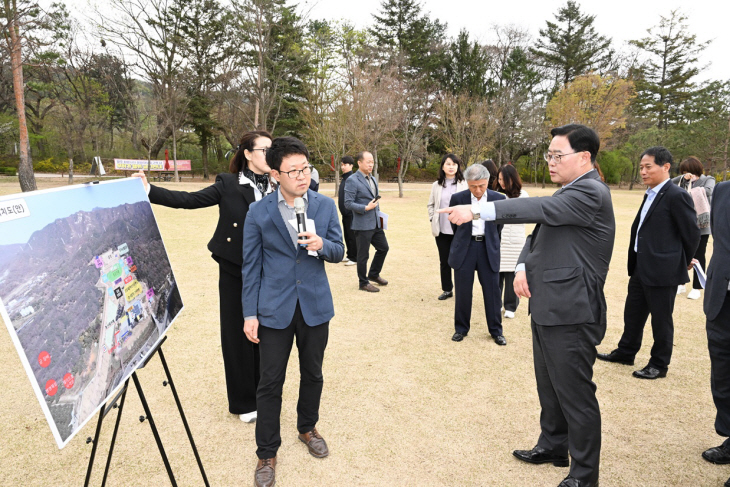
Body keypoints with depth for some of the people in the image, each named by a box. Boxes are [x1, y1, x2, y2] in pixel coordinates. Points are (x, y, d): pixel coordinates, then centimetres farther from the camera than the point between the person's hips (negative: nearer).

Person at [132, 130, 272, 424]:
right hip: (235, 270, -2)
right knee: (237, 333, 7)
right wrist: (149, 190, -13)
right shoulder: (229, 185, -3)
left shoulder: (278, 188, 3)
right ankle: (243, 402, 23)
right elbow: (188, 200, -6)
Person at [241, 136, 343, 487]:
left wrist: (322, 245, -19)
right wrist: (250, 313, -4)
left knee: (312, 374, 17)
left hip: (315, 306, 2)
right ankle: (267, 453, 24)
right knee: (270, 382, 5)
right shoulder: (259, 212, -7)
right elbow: (251, 266, -3)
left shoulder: (326, 205, -2)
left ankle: (307, 428, 43)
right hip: (274, 309, -2)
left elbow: (339, 252, 4)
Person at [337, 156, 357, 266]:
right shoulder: (344, 179, 13)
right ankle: (349, 255, 27)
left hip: (351, 213, -9)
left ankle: (354, 258, 6)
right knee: (346, 235, 16)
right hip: (345, 212, 9)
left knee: (352, 235, -2)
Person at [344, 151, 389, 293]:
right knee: (363, 255, 3)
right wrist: (366, 208, -22)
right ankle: (363, 283, 19)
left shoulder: (372, 179, 13)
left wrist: (377, 211, 17)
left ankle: (374, 274, 34)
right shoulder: (352, 180, -14)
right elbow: (348, 203, -17)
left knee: (383, 248, 16)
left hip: (376, 223, 8)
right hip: (363, 225, -8)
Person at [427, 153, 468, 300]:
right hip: (441, 230, 3)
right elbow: (430, 204, 15)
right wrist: (433, 219, 4)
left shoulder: (464, 184, -6)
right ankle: (447, 289, 25)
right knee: (444, 261, 12)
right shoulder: (437, 185, 5)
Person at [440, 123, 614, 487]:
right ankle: (553, 446, 41)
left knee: (575, 394, 2)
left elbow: (539, 209, -30)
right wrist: (523, 266, -3)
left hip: (570, 313, -10)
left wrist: (476, 211, -34)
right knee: (550, 386, 22)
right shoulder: (570, 192, 16)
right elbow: (539, 232, 17)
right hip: (548, 308, 10)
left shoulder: (590, 193, -16)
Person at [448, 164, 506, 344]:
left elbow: (498, 224, 12)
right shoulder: (458, 198, -6)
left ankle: (496, 330, 22)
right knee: (463, 291, 7)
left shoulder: (498, 199, -3)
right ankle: (461, 328, 23)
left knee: (492, 291, 6)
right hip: (464, 249, 0)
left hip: (488, 249, 1)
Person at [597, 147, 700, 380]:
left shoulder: (676, 196, -16)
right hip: (641, 268, 9)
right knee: (633, 313, 20)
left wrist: (684, 262, 2)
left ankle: (659, 365, 22)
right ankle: (626, 352, 37)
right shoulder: (650, 195, 11)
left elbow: (692, 233, -11)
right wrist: (634, 263, 14)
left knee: (661, 319, 7)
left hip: (662, 270, -9)